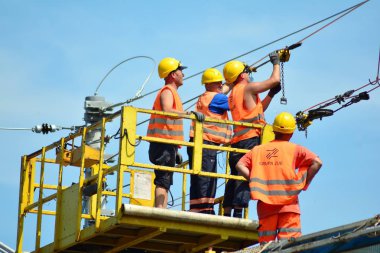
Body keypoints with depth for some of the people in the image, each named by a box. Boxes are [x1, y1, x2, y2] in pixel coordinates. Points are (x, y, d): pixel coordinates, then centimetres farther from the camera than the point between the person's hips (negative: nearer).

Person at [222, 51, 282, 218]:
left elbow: (258, 110, 28)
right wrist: (275, 62, 16)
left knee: (235, 177, 8)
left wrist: (271, 95, 23)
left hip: (237, 140, 9)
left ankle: (227, 214, 3)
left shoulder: (233, 95, 23)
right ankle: (238, 212, -24)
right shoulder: (248, 88, -2)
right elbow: (275, 80, 1)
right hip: (251, 138, -9)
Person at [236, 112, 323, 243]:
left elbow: (240, 165, 2)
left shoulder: (258, 150, 13)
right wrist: (304, 184, 1)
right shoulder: (295, 149, 5)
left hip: (265, 204, 3)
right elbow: (317, 162, -5)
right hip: (288, 203, -3)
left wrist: (254, 181, 3)